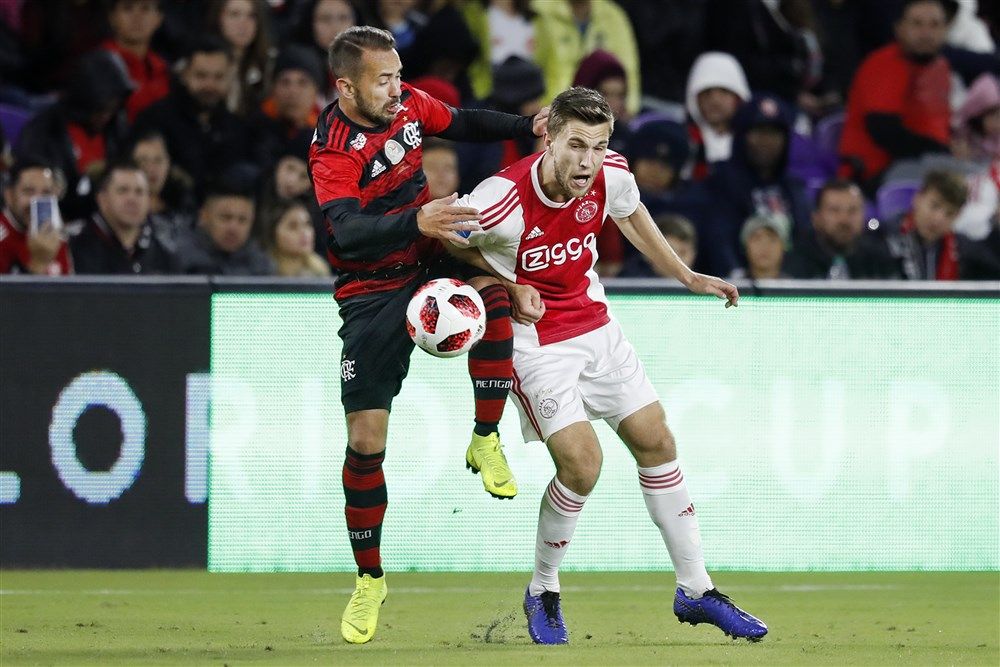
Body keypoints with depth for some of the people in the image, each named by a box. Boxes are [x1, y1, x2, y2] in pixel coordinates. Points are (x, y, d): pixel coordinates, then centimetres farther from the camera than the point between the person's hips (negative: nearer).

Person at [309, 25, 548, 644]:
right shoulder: (333, 154, -23)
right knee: (365, 440, -8)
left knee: (491, 278, -31)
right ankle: (369, 580, 11)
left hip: (428, 259, 4)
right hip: (373, 290, -4)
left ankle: (486, 441, -15)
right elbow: (347, 233, -38)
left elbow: (463, 122, 16)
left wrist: (529, 125, 1)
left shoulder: (407, 104, -4)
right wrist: (416, 223, -54)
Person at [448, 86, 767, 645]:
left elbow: (632, 216, 12)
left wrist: (687, 277, 18)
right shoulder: (504, 199, -29)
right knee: (582, 463, -16)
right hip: (534, 339, -6)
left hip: (594, 322, 6)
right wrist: (510, 287, -18)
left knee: (656, 440, 6)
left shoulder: (611, 174, -13)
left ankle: (695, 590, 18)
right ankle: (543, 592, 8)